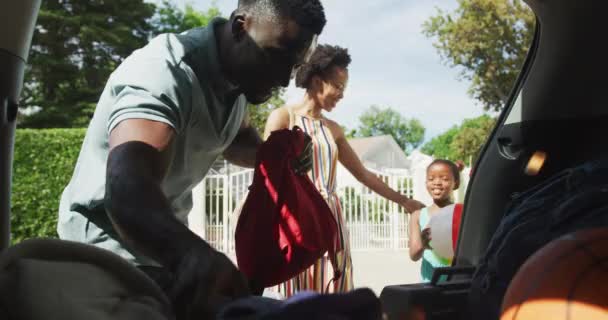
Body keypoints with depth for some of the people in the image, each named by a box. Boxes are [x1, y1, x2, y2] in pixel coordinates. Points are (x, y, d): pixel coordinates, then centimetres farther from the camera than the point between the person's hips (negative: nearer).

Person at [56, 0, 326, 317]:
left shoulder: (237, 73, -3)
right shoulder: (165, 72, -28)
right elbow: (128, 188, -46)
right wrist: (193, 253, -65)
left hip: (167, 242, 8)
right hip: (114, 252, -8)